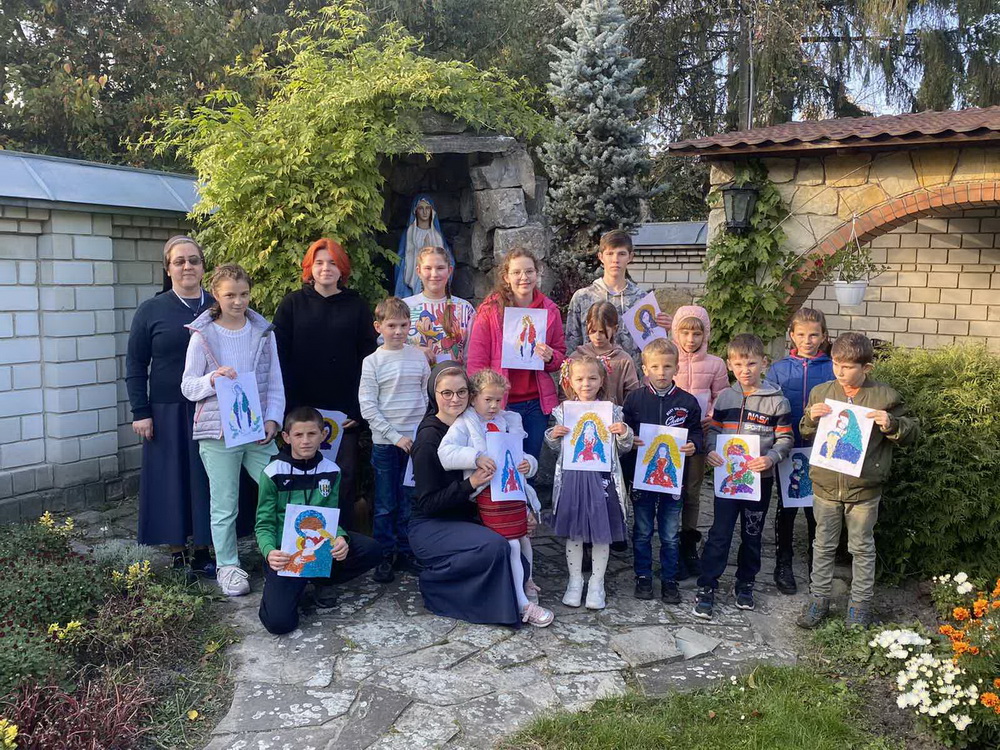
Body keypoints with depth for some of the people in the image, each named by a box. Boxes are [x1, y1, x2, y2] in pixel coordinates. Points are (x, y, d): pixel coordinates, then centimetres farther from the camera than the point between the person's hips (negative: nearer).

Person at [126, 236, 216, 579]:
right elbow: (135, 365, 2)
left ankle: (203, 553, 20)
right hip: (168, 412, -1)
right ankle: (178, 556, 17)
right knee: (171, 483, 5)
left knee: (208, 483, 7)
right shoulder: (151, 311, 0)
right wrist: (140, 413, -4)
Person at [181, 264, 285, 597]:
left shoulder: (263, 332, 5)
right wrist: (212, 379, -19)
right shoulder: (203, 335, -1)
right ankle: (228, 566, 22)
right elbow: (188, 386, 1)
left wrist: (272, 419, -5)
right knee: (225, 506, 6)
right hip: (219, 432, -2)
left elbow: (275, 382, 7)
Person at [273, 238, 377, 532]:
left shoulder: (357, 306, 6)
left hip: (345, 413, 0)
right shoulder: (292, 304, 6)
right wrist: (289, 408, -7)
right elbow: (279, 359, 1)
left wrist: (359, 409, -6)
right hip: (302, 409, 0)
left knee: (345, 475, 2)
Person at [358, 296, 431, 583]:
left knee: (410, 501, 9)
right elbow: (367, 406, -6)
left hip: (416, 439, 2)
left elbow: (429, 395, 11)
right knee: (385, 504, 5)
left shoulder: (419, 357, 4)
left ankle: (405, 552, 21)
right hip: (385, 441, -2)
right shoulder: (372, 362, -4)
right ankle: (384, 555, 17)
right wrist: (395, 436, -11)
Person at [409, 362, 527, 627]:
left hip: (467, 520, 6)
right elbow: (427, 503, -17)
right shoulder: (429, 438, -16)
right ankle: (433, 582, -7)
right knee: (495, 546, -28)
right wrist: (470, 484, -28)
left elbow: (490, 481, 12)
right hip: (431, 527, -6)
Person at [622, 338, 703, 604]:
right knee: (642, 532, 12)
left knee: (670, 535, 10)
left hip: (674, 477, 0)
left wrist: (693, 446, -13)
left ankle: (669, 580, 24)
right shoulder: (634, 399, -1)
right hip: (641, 475, 0)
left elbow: (697, 433, 6)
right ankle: (643, 577, 26)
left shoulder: (687, 401, -1)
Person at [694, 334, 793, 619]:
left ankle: (745, 584, 30)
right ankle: (706, 588, 5)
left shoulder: (776, 400, -5)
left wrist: (771, 458, -21)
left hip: (760, 478, 0)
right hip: (727, 476, 1)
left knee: (752, 534, 13)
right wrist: (711, 451, -11)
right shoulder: (725, 397, 2)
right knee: (719, 533, -1)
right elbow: (713, 429, 8)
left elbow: (786, 438, -4)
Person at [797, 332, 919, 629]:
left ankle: (860, 605, 27)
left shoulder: (884, 397, -8)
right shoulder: (821, 393, 0)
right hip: (826, 485, 2)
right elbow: (806, 434, 11)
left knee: (862, 548, 12)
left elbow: (912, 432, 0)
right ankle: (819, 599, 28)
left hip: (864, 489, -2)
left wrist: (891, 424, -20)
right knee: (823, 545, 14)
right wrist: (811, 418, -11)